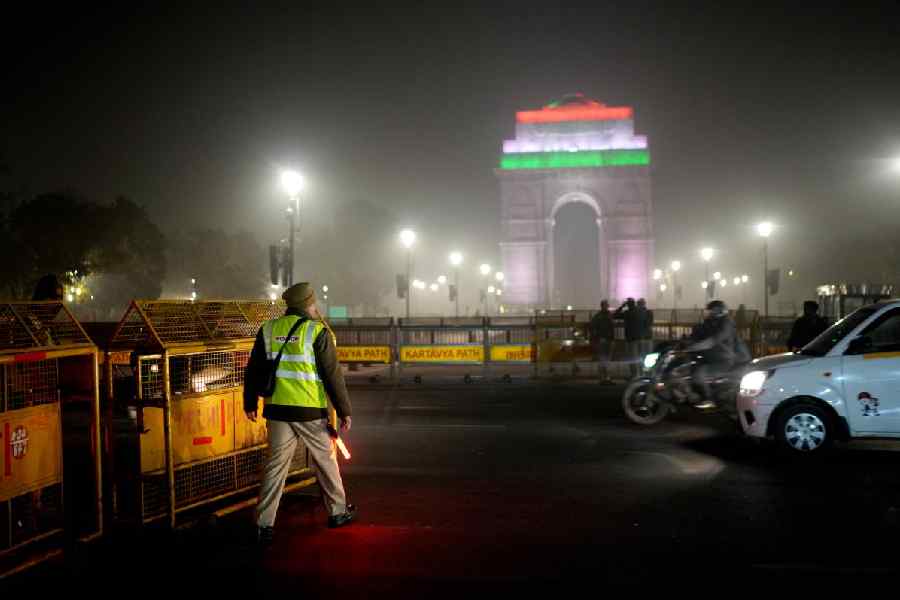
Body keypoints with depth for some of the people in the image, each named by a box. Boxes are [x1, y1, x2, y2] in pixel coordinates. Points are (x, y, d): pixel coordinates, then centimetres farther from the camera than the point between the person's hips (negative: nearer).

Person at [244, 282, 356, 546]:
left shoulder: (268, 330, 5)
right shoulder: (317, 332, -8)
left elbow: (254, 370, 11)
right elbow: (333, 375, -8)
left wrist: (250, 403, 23)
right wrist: (344, 411, -1)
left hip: (277, 409, 3)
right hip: (310, 411, -3)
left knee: (275, 465, 8)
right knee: (325, 460, 14)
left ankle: (264, 525, 5)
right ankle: (338, 512, 29)